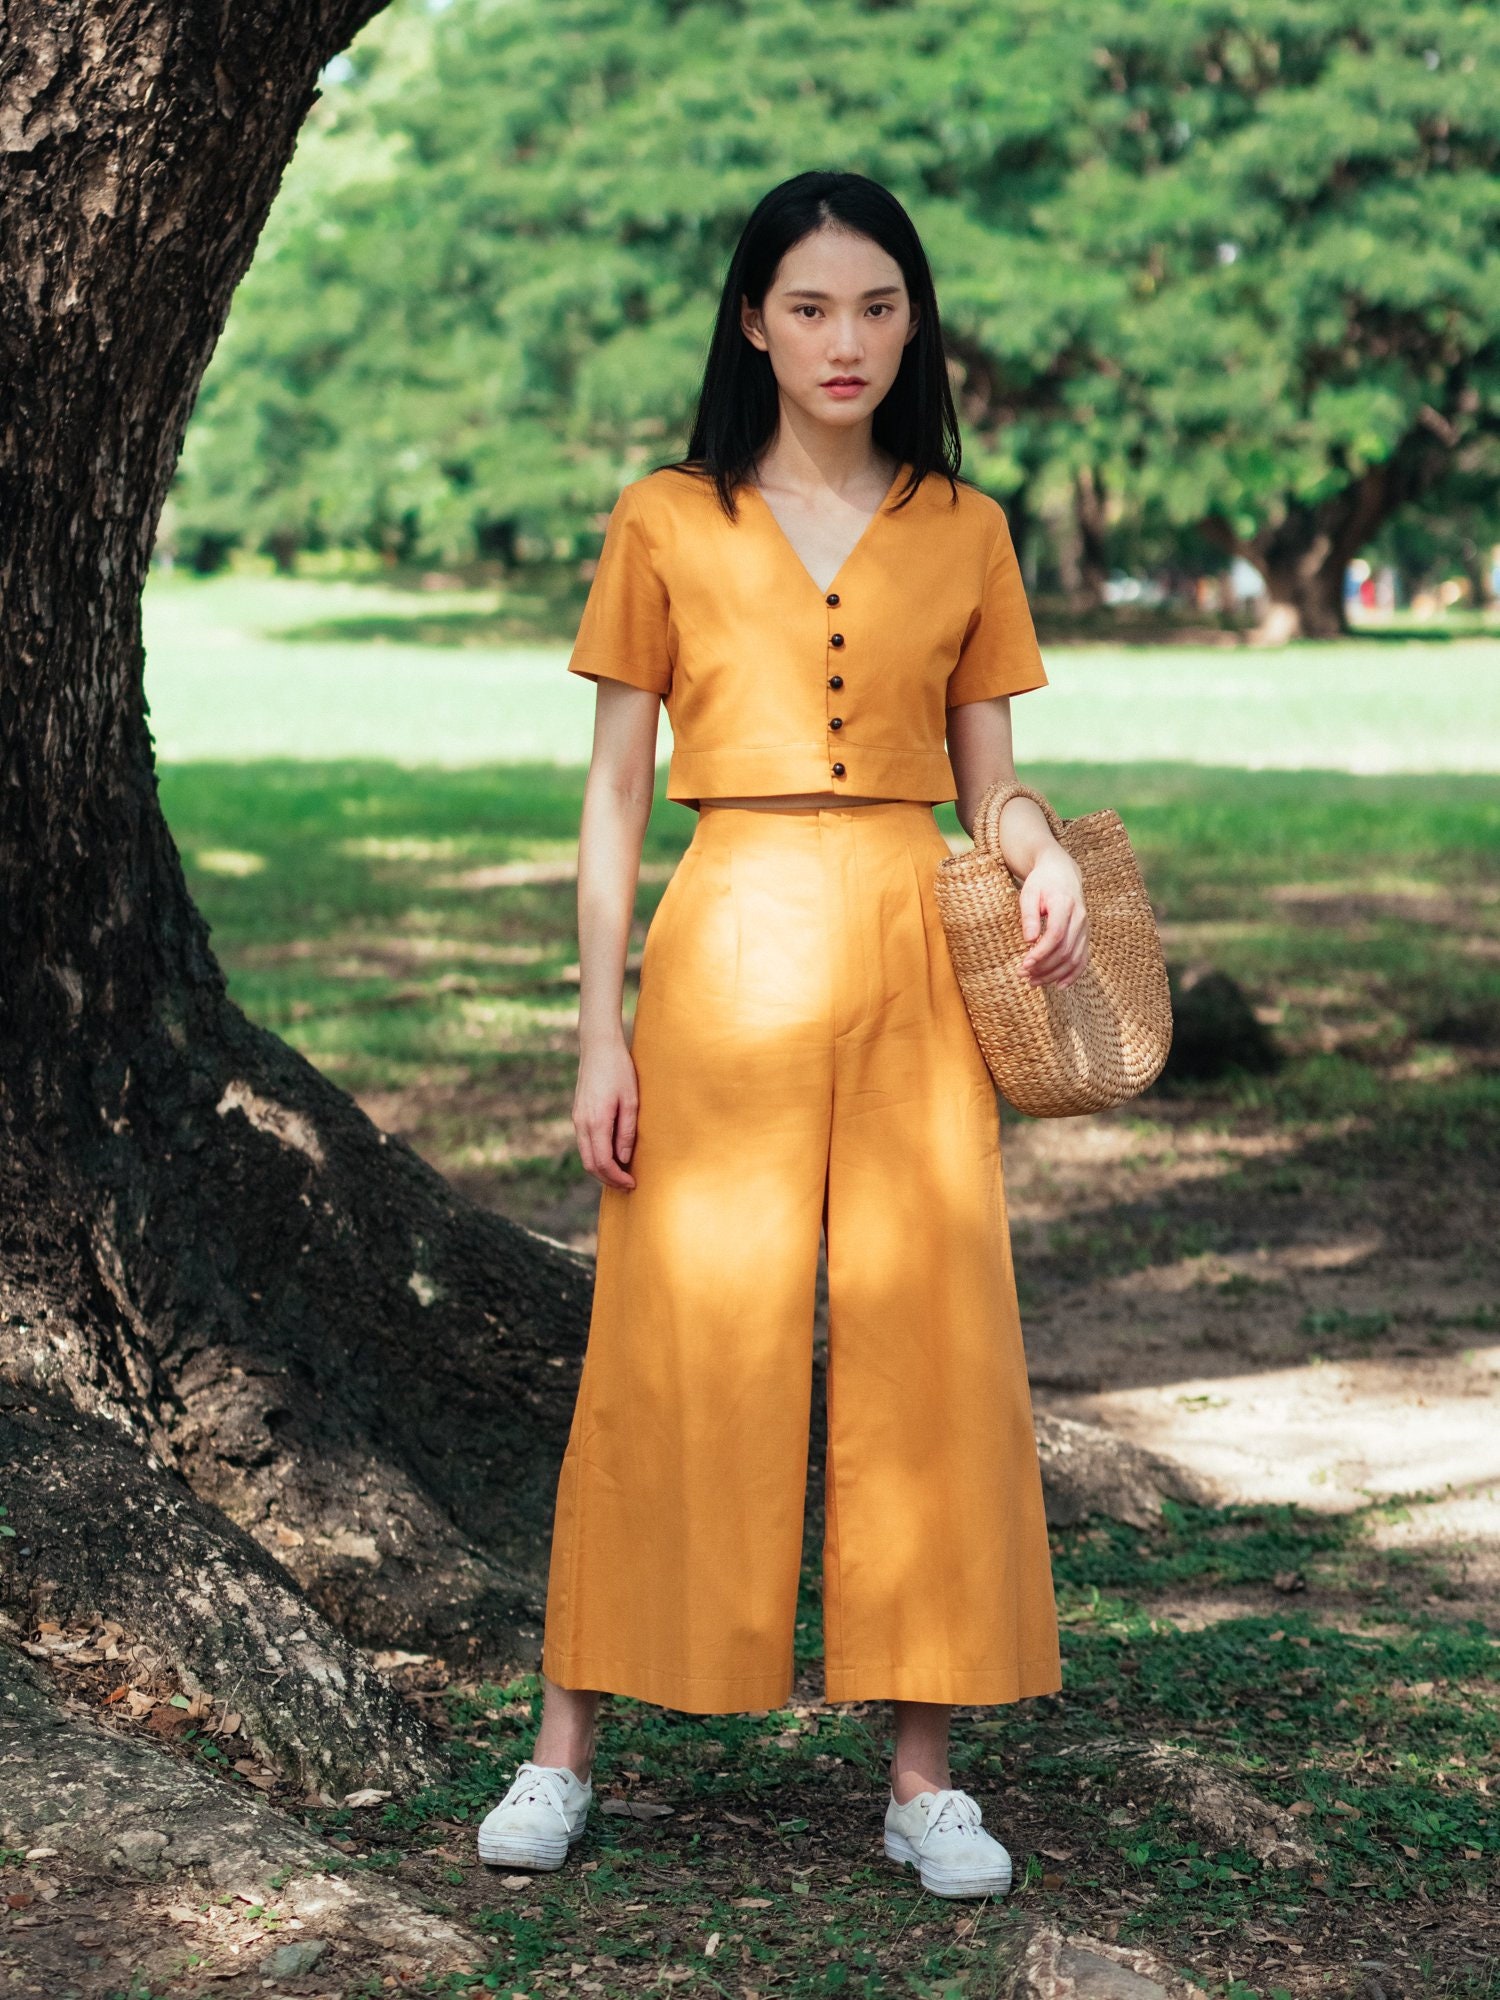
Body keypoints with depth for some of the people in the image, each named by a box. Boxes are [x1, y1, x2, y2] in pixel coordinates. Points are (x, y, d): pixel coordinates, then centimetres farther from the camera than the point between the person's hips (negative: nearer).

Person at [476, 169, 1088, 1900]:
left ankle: (923, 1774, 10)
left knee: (928, 1343, 1)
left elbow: (985, 775, 12)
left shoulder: (964, 535, 10)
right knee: (674, 1347, 0)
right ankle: (565, 1746, 13)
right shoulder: (665, 524, 4)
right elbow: (613, 794, 4)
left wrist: (1046, 855, -11)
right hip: (727, 953, -2)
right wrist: (600, 1032, -2)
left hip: (911, 953, 2)